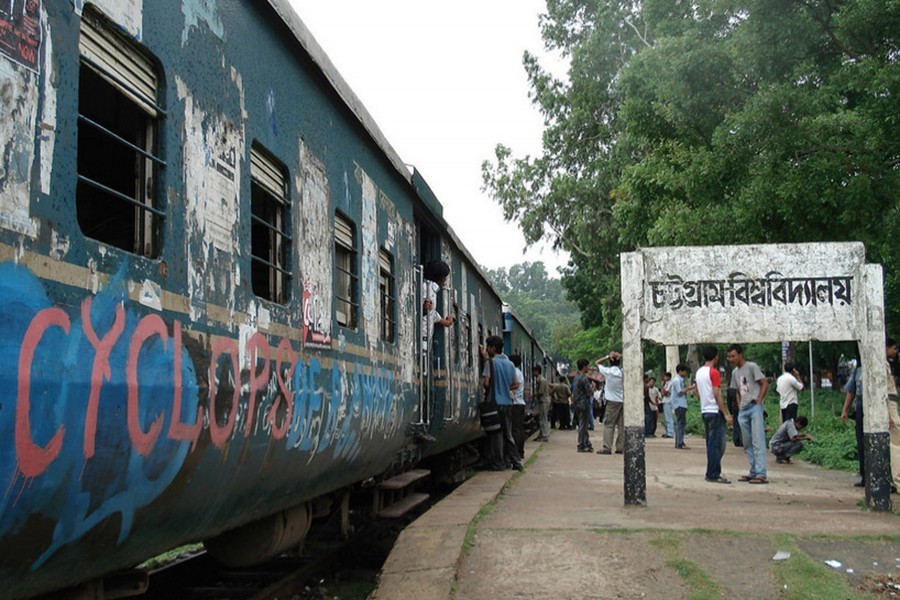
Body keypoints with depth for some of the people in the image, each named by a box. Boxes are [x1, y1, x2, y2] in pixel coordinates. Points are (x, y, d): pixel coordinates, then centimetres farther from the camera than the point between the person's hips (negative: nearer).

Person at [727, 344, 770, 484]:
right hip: (743, 410, 8)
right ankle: (754, 472, 15)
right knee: (747, 444, 9)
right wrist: (739, 407, 11)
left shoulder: (752, 367, -5)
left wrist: (759, 401, -13)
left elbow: (765, 383, -8)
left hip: (754, 408, -8)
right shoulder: (735, 372, 17)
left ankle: (761, 474, -15)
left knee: (758, 441, -12)